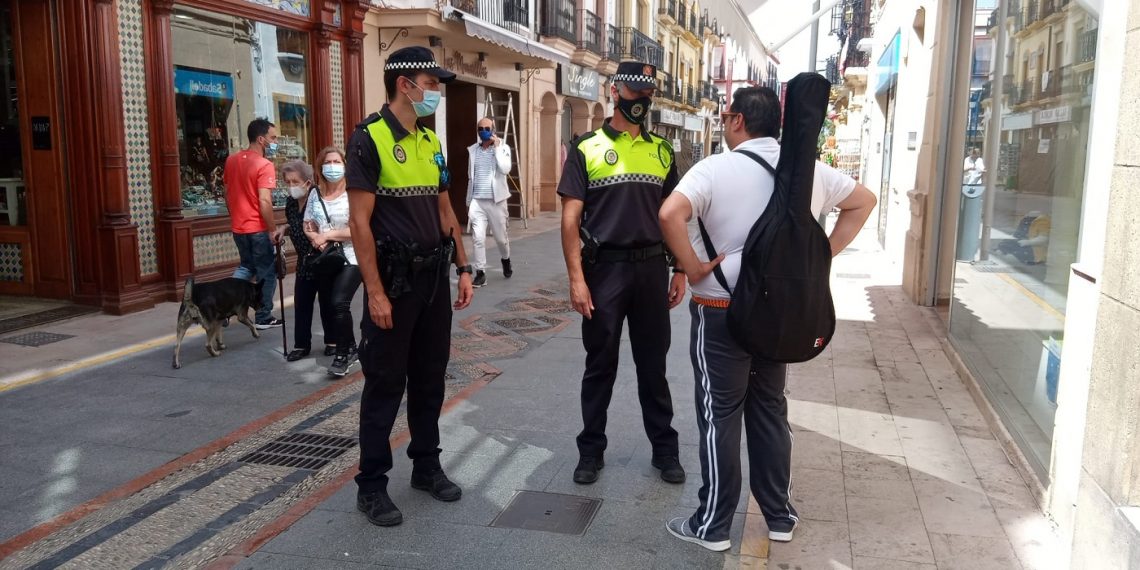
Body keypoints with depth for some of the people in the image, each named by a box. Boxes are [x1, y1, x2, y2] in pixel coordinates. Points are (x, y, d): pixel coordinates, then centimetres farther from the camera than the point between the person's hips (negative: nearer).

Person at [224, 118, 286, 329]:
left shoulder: (231, 160, 7)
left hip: (238, 227, 7)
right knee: (266, 272, 7)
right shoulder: (264, 165, -17)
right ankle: (264, 318, 13)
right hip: (258, 228, -7)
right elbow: (264, 201, -24)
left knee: (247, 267, 24)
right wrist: (273, 230, -17)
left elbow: (227, 194, 14)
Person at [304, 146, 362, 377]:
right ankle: (350, 348, 28)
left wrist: (326, 235, -13)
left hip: (351, 258, -6)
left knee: (339, 303, -18)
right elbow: (308, 227, 12)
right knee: (332, 306, 11)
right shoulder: (315, 195, 7)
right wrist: (316, 239, -10)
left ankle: (343, 354, -4)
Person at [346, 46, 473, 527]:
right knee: (385, 382, 1)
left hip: (434, 276, 7)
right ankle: (371, 485, 14)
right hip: (395, 278, -7)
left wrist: (463, 267, 11)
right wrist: (375, 291, -20)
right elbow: (360, 221, -16)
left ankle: (427, 466, 29)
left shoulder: (430, 140, 11)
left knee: (430, 376, 14)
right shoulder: (369, 138, -12)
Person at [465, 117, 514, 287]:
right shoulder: (472, 150, 8)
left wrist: (497, 147, -15)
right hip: (477, 201, 2)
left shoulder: (502, 147, -2)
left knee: (501, 237, 11)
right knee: (478, 237, -7)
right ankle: (480, 273, 0)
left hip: (496, 200, -2)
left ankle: (506, 260, 40)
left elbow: (505, 169, -20)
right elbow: (470, 177, 14)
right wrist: (468, 201, 15)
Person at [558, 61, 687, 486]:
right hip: (604, 268, -3)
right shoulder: (587, 148, -2)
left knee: (653, 363, 12)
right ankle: (591, 450, 22)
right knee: (600, 364, 8)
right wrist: (576, 278, -13)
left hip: (652, 268, 3)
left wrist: (680, 270, 6)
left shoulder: (661, 151, 9)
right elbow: (570, 218, -6)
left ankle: (665, 448, 24)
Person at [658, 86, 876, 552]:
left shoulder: (715, 168, -12)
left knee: (719, 415, 5)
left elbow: (670, 214, -29)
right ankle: (779, 516, 27)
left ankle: (712, 525, 15)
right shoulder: (809, 169, 5)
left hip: (722, 311, -5)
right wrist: (824, 253, 12)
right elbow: (863, 201, 18)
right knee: (770, 409, 17)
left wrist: (693, 268, -17)